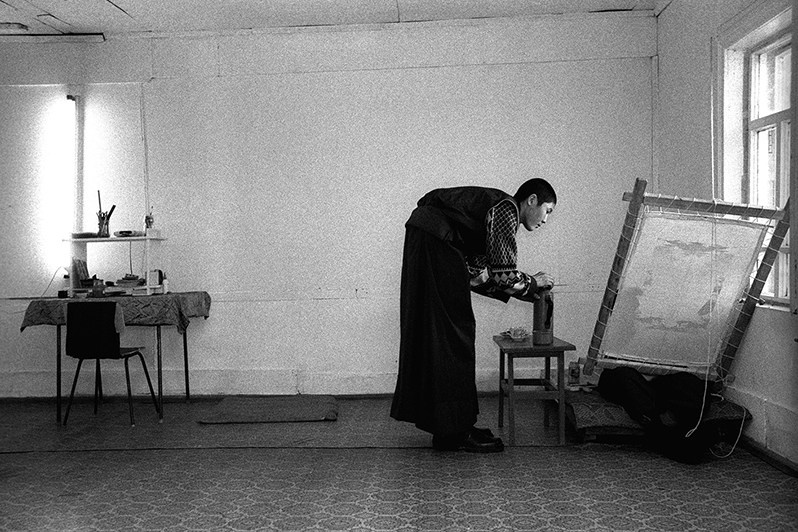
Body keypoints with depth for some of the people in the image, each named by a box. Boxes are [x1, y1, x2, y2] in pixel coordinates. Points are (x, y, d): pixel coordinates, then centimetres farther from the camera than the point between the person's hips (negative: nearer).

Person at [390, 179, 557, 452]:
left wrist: (524, 290, 18)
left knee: (431, 333, 13)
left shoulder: (495, 208, 23)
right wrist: (533, 283, 6)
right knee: (454, 336, -6)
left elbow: (476, 275, 20)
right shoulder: (506, 209, -5)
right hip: (436, 242, -11)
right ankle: (454, 432, 0)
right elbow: (505, 274, -13)